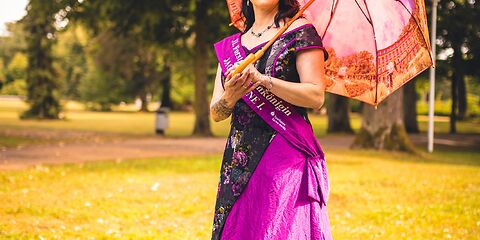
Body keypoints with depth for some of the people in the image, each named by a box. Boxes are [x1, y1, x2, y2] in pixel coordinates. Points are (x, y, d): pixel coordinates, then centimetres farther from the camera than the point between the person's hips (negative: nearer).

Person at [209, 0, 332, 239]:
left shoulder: (299, 30, 2)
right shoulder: (230, 46, 15)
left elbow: (316, 97, -9)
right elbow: (215, 113, 9)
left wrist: (264, 81, -19)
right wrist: (229, 98, -14)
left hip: (287, 155, -4)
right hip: (239, 156, 5)